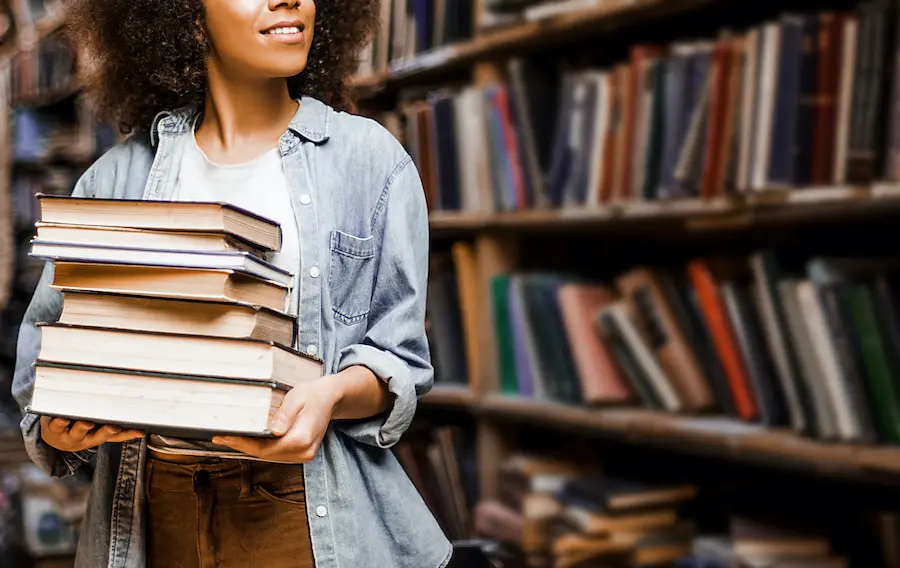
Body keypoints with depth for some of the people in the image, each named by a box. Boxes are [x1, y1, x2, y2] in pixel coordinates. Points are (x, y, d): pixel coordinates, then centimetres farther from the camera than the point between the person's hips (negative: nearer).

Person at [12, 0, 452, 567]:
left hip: (306, 509, -1)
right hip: (157, 511, 2)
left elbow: (399, 360, -1)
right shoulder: (118, 177, 6)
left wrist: (334, 394, -22)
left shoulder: (371, 158, 2)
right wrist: (57, 428, -14)